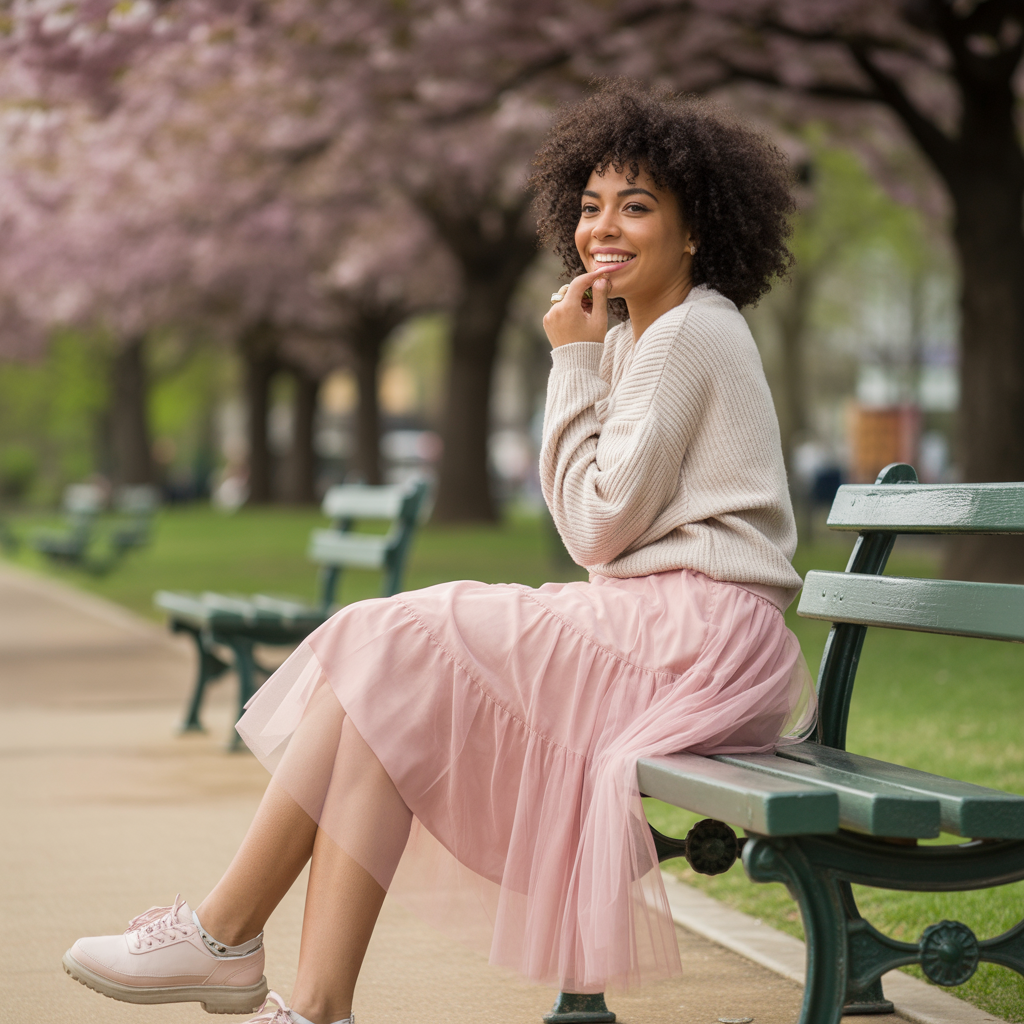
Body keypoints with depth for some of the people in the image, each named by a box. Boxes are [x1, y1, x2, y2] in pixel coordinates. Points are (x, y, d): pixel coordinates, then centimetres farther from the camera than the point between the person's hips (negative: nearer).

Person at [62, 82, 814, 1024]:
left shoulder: (688, 335, -10)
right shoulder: (651, 334, 20)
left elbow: (598, 525, -12)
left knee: (395, 658, -13)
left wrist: (575, 364, -6)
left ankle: (225, 932, -3)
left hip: (694, 642, -10)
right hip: (661, 625, 10)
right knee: (389, 709, -4)